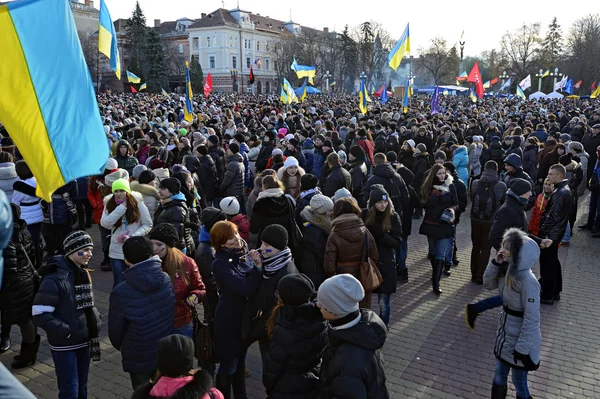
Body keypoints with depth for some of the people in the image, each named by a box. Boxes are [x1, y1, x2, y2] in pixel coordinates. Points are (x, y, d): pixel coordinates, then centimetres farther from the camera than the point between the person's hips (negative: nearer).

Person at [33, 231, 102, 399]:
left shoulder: (83, 274, 5)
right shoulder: (54, 278, -19)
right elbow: (40, 315, -22)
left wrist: (96, 321, 1)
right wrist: (66, 332, -23)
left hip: (84, 341, 7)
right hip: (64, 345, -7)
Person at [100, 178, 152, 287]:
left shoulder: (137, 203, -4)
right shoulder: (109, 204, 1)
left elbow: (147, 224, -3)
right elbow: (105, 223, -14)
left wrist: (132, 236, -16)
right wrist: (121, 207, -17)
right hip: (117, 251, 1)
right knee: (119, 283, 6)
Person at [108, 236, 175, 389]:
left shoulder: (121, 293, -25)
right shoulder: (166, 279, -14)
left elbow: (115, 329, -11)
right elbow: (171, 311, 0)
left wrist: (120, 346, 12)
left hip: (139, 358, -4)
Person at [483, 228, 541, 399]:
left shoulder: (527, 280, -29)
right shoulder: (506, 270, -7)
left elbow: (532, 319, -26)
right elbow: (488, 284, 7)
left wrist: (522, 348, -20)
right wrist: (495, 263, -11)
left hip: (521, 338, -7)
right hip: (505, 332, 7)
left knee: (519, 382, 14)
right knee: (499, 378, 22)